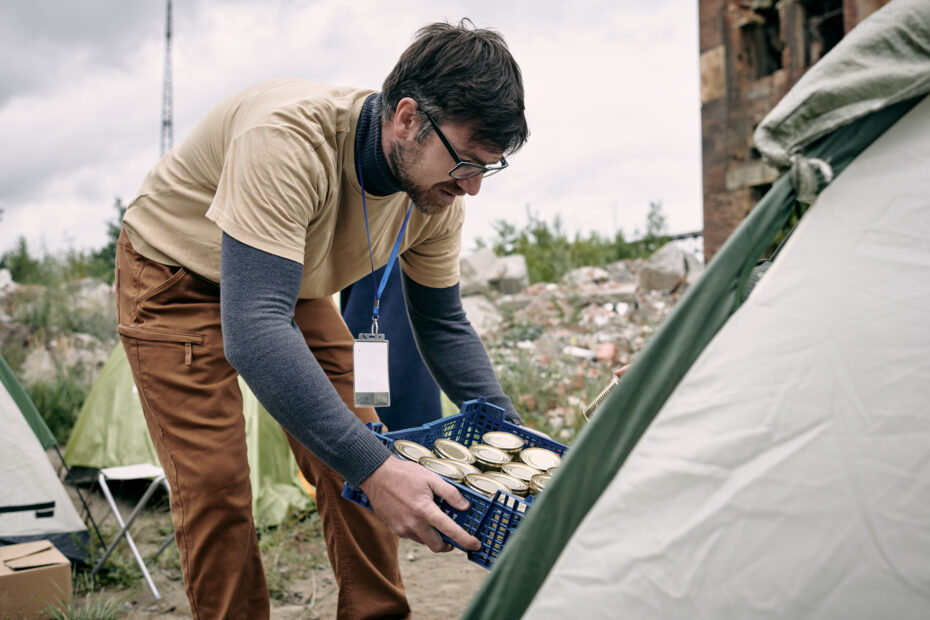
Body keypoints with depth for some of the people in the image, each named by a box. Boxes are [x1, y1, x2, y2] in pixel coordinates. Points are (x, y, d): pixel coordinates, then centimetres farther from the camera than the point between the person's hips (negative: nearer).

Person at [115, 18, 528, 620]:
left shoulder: (437, 193, -19)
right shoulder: (288, 139, -41)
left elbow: (444, 326, -5)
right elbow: (253, 332, -47)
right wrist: (375, 467, -51)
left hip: (291, 285, 6)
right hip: (177, 279, -5)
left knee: (356, 460, -2)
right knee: (214, 484, -13)